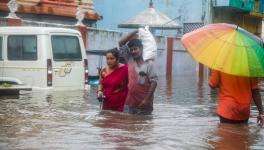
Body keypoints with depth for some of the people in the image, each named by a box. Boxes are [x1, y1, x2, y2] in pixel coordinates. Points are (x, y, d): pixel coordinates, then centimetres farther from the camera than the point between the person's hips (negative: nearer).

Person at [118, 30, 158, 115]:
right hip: (130, 103, 4)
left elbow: (154, 82, -10)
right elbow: (121, 43, 10)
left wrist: (147, 99, -16)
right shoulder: (130, 60, 8)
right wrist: (135, 32, 7)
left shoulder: (149, 64, -6)